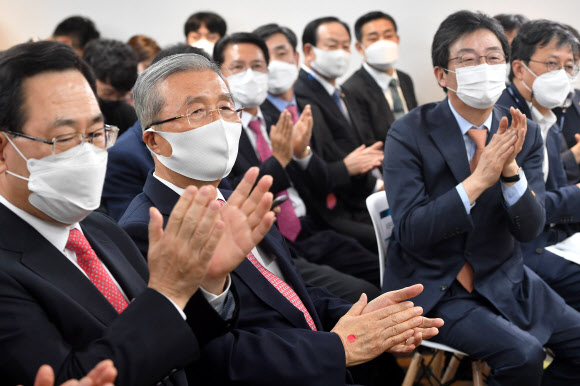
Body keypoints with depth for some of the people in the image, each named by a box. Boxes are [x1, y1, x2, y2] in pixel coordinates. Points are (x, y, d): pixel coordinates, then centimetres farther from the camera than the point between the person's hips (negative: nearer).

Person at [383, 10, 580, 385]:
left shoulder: (524, 133, -1)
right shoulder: (409, 134, -13)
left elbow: (530, 228, -7)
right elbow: (410, 232, -20)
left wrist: (510, 168, -25)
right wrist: (479, 180, -29)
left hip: (504, 280, 5)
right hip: (434, 287, -5)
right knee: (522, 354, -24)